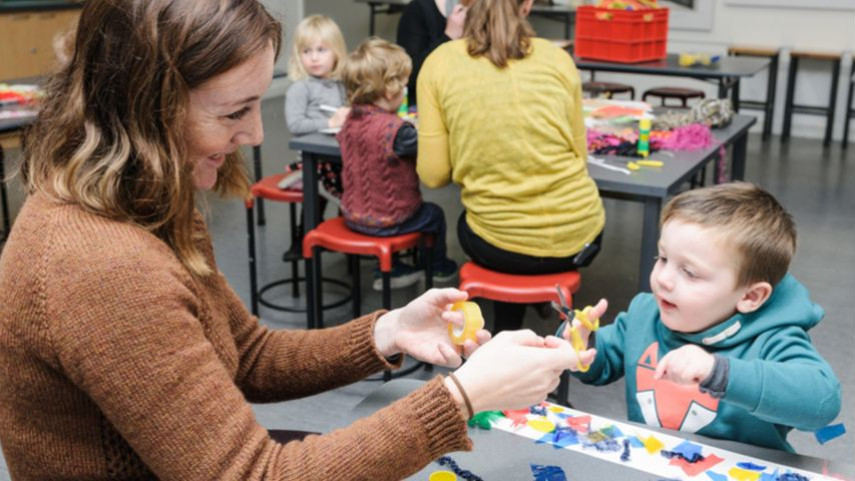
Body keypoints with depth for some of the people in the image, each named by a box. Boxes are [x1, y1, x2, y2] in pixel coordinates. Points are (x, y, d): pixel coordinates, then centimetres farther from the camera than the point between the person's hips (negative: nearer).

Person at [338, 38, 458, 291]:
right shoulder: (395, 129, -29)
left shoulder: (351, 120, -5)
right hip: (386, 220, -6)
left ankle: (390, 270, 42)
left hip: (353, 215, 7)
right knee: (434, 214, 21)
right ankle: (437, 266, 45)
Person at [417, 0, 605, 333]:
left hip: (499, 243, -1)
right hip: (576, 235, 1)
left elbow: (433, 175, -4)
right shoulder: (557, 59, 1)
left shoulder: (439, 64, -3)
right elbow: (579, 155, 8)